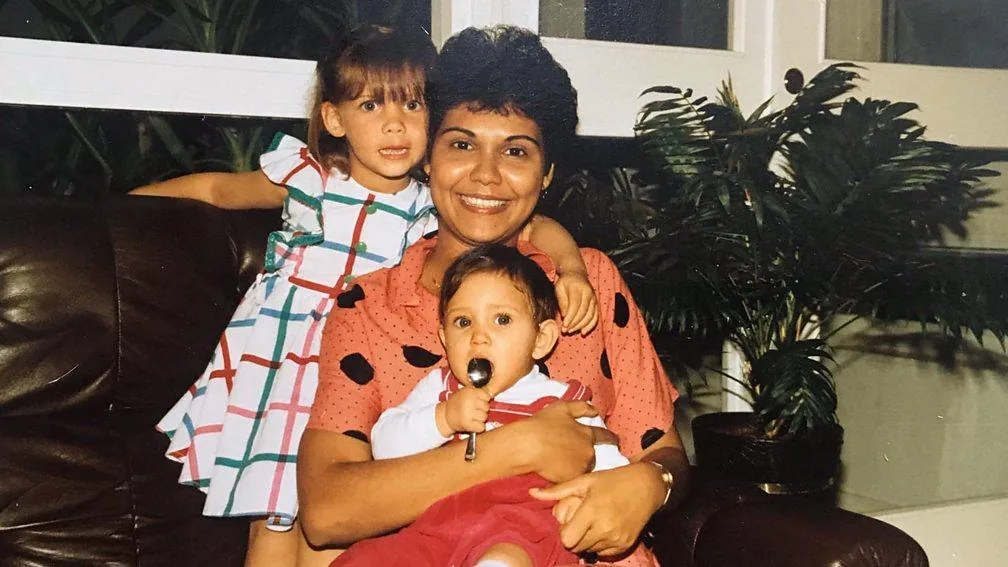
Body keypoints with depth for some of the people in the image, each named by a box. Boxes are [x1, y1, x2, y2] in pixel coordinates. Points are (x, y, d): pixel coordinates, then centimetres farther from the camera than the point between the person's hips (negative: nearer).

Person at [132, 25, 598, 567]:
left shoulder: (435, 209, -1)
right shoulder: (306, 179, -1)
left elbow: (537, 227, -2)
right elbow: (217, 188, 16)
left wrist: (571, 267, -22)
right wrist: (130, 197, 23)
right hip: (278, 360, 0)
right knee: (272, 522, 0)